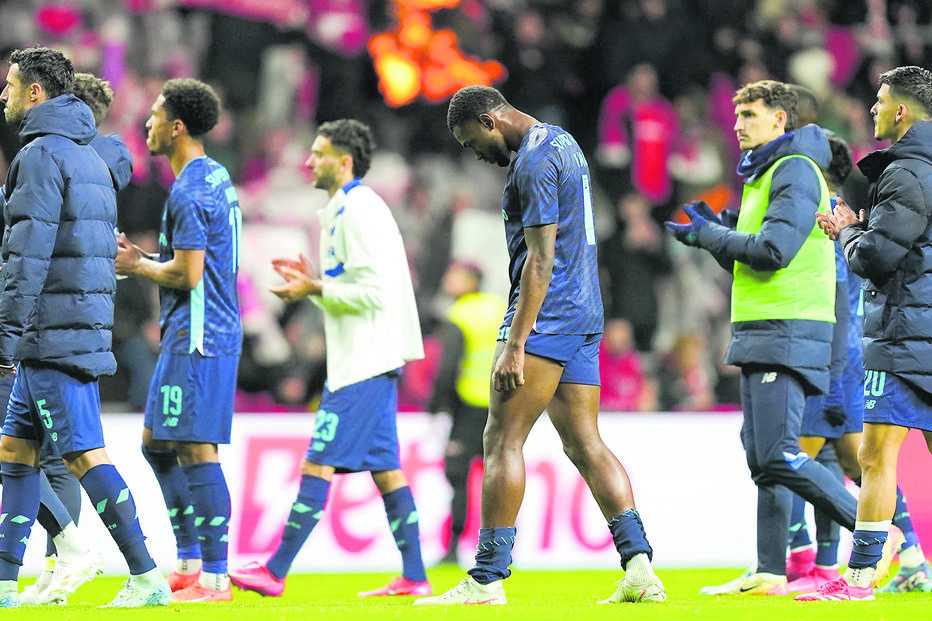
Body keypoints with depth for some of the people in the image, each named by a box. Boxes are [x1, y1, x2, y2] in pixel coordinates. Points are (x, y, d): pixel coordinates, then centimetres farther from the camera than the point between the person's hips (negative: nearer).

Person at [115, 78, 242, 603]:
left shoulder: (189, 192, -15)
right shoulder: (216, 178, 17)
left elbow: (188, 274, -19)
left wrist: (138, 267, -4)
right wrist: (141, 259, 17)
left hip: (196, 338, -11)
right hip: (198, 334, 11)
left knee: (196, 450, -9)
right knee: (157, 444, 16)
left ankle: (215, 577, -9)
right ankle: (190, 563, 18)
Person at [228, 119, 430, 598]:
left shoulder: (359, 211, -13)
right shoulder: (347, 210, 19)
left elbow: (375, 291, -20)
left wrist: (316, 290, -13)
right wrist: (313, 280, 15)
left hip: (364, 363, -10)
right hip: (365, 358, 10)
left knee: (318, 462, -9)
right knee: (384, 467, 8)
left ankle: (275, 572, -9)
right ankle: (413, 576, 7)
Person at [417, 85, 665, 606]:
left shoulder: (534, 161, -14)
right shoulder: (563, 144, 18)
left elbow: (540, 259, -20)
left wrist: (515, 344, -22)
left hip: (546, 319, -10)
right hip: (585, 317, 10)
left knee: (502, 440, -7)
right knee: (585, 443, 7)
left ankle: (488, 577, -8)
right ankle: (639, 566, -3)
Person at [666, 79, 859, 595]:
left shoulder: (795, 170, -9)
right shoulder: (763, 174, 22)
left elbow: (774, 250, -20)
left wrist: (708, 236, -8)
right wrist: (716, 229, 9)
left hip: (789, 333, -10)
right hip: (763, 338, 10)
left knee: (778, 457, -16)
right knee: (762, 458, 7)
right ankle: (770, 574, 8)